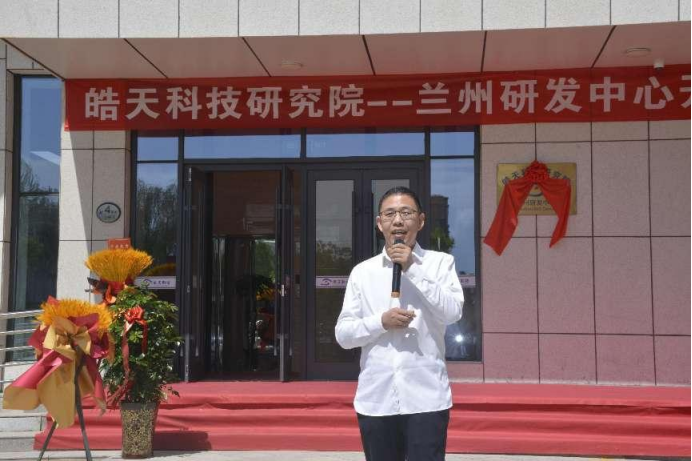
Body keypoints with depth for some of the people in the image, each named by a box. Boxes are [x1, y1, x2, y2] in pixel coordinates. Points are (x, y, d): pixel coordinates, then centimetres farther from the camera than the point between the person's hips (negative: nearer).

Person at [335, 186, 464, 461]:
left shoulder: (440, 263, 3)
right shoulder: (362, 272, 7)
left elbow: (453, 312, -11)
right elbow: (343, 335, 5)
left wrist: (413, 269, -13)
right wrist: (382, 322, -12)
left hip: (426, 398, -2)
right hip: (375, 400, 3)